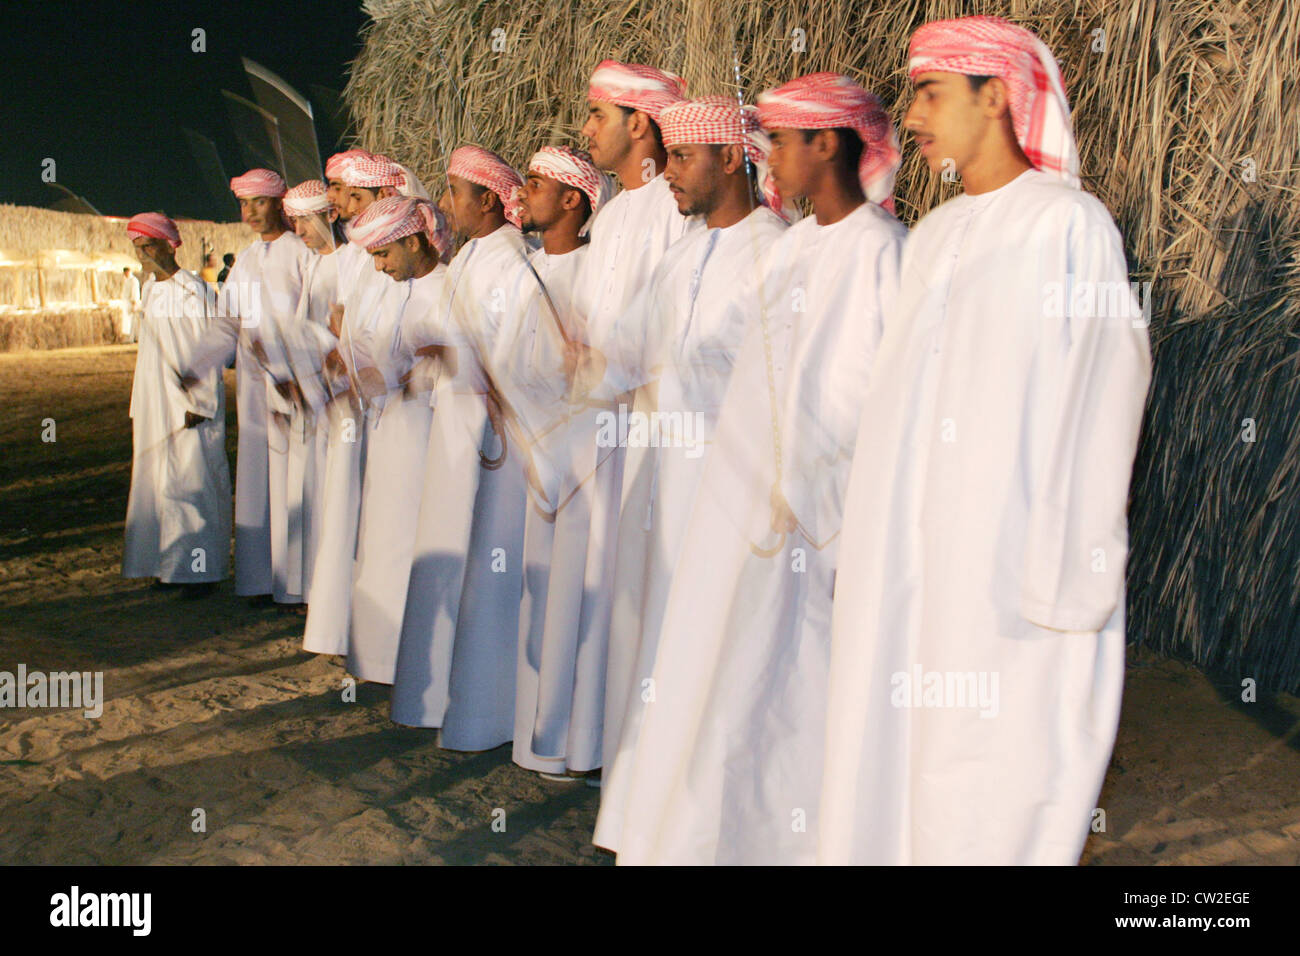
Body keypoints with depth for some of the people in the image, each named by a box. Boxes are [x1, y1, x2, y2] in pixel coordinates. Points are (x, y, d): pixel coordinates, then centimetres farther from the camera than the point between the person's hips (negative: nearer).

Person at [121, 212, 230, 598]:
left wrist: (200, 403, -14)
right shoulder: (149, 290, 13)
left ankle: (202, 568, 1)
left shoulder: (195, 291, -11)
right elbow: (149, 350, 18)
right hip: (155, 404, 8)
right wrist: (139, 406, 16)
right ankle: (170, 562, 17)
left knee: (190, 482, -6)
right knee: (160, 482, 9)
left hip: (190, 403, -8)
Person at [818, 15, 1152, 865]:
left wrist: (1062, 580, -14)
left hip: (1008, 559, -6)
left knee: (995, 770, 1)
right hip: (908, 560, 7)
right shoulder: (935, 237, 13)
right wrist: (866, 540, 13)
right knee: (896, 749, 11)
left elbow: (1096, 408, -11)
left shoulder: (1071, 228, -7)